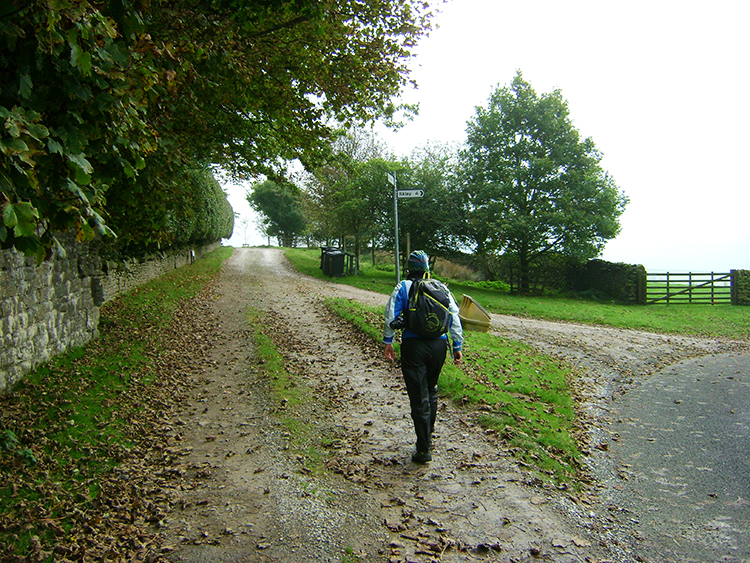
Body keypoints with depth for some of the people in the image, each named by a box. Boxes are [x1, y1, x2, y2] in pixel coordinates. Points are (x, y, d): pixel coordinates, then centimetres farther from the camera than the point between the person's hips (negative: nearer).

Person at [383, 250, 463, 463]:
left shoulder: (404, 287, 3)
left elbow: (391, 315, -5)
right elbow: (454, 317, 9)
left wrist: (388, 342, 1)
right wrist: (457, 346, 12)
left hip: (413, 345, -3)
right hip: (439, 344, 4)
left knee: (419, 398, 0)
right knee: (431, 393, 21)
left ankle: (423, 449, 1)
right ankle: (427, 437, 32)